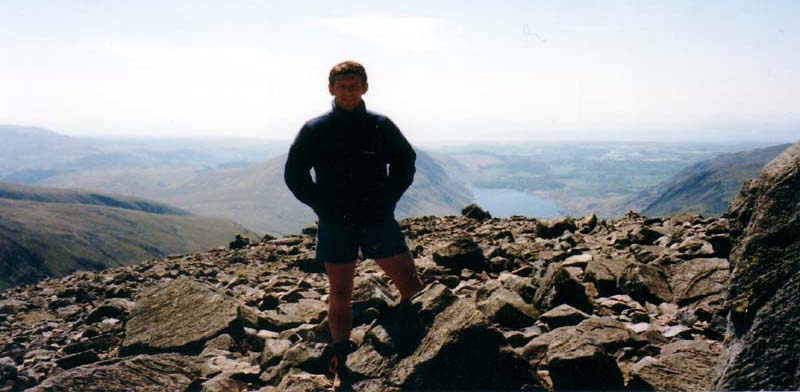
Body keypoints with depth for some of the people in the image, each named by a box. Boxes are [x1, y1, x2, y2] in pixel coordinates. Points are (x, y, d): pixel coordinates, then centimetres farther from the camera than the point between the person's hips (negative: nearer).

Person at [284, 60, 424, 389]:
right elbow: (294, 175, 3)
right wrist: (323, 207, -7)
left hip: (378, 220, 1)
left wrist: (387, 200, -2)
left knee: (411, 285, -3)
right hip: (335, 225, 0)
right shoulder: (314, 130, 0)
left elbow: (405, 164, 11)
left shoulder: (381, 126, 3)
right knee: (340, 295, 7)